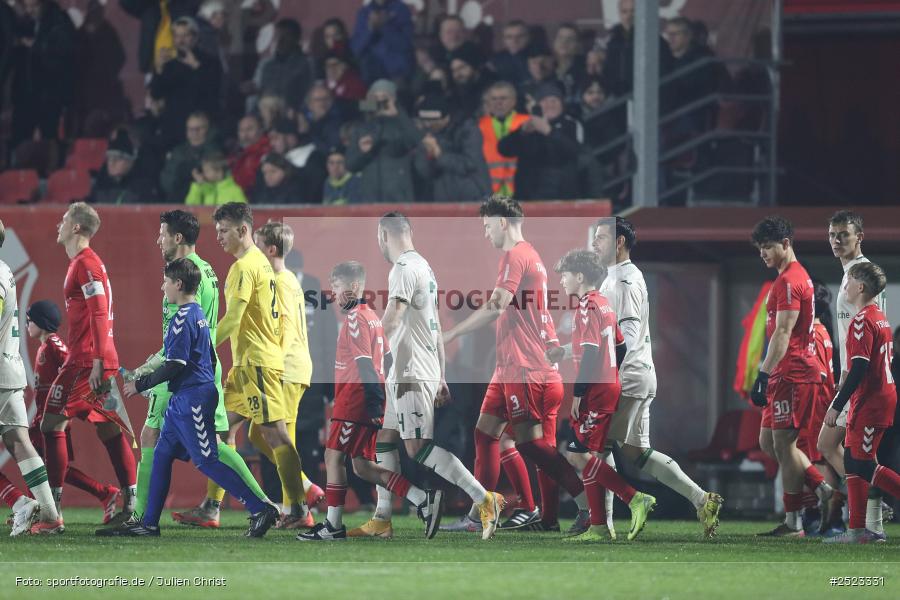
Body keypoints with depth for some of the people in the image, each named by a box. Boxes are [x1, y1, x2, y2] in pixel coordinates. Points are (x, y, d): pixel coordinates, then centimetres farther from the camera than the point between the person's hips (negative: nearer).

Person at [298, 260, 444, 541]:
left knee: (333, 456, -4)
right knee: (362, 465, 7)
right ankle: (423, 498, -2)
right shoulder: (372, 316, 18)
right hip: (367, 403, 10)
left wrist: (374, 399, -23)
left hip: (354, 400, -10)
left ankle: (333, 525, -2)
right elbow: (387, 359, 22)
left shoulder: (355, 318, -11)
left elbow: (364, 362, -18)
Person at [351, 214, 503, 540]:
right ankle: (381, 521, 14)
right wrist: (441, 377, 24)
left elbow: (391, 320, -26)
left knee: (418, 448, -13)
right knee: (385, 441, 13)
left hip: (411, 373, -10)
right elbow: (437, 328, 22)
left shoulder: (404, 269, -12)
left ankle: (484, 500, -17)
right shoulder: (424, 266, 18)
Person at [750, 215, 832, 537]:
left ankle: (793, 523, 0)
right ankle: (823, 490, 14)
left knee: (783, 444, -5)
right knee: (768, 442, 13)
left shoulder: (789, 281, -15)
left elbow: (783, 333, -22)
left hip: (792, 374, -10)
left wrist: (764, 375, -25)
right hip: (787, 374, 10)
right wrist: (769, 375, 25)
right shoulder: (797, 276, 18)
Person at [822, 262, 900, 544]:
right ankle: (857, 529, 11)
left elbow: (859, 368, -22)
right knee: (853, 460, 11)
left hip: (869, 402, -10)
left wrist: (836, 406, -20)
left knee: (863, 465, -7)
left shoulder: (862, 321, -16)